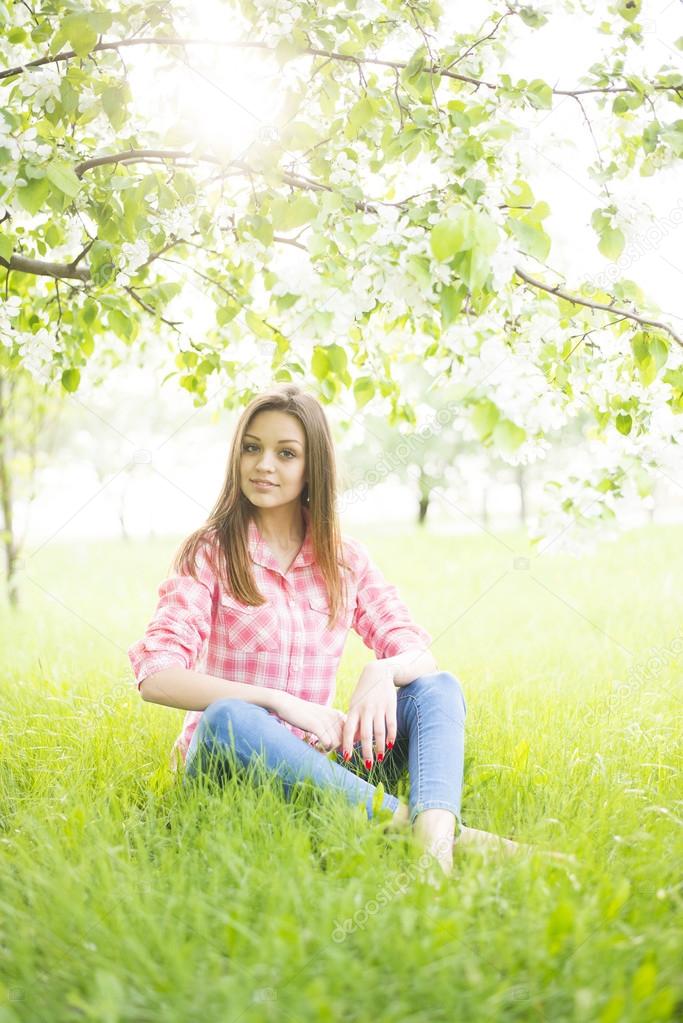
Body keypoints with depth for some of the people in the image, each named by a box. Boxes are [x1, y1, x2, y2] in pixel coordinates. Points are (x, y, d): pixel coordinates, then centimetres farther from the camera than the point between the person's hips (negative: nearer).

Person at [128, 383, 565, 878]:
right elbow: (156, 676, -15)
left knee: (441, 688, -16)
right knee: (228, 720, -37)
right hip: (227, 760, -3)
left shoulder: (345, 558, 7)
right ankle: (405, 818, -40)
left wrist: (382, 673, -24)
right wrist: (281, 702, -25)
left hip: (315, 760, 4)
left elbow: (421, 654, 1)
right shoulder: (210, 553, -3)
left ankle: (436, 835, -46)